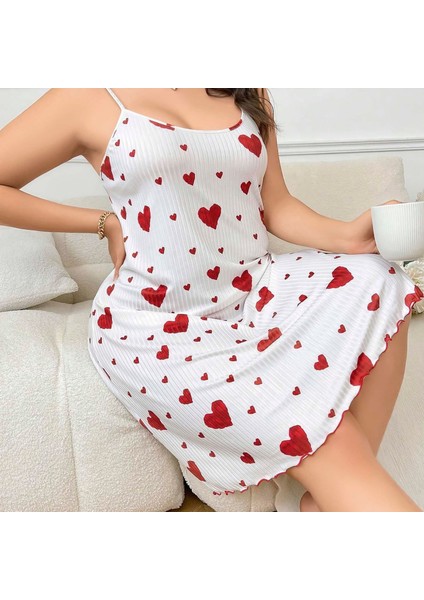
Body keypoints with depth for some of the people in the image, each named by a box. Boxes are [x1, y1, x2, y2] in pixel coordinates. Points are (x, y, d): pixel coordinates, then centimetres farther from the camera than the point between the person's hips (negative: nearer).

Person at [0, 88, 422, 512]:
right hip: (156, 324, -5)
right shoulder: (91, 99, -2)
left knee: (377, 283, -20)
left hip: (255, 291, 6)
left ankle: (325, 499, -10)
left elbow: (276, 205, 8)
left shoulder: (249, 96, 12)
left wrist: (348, 236, -11)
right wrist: (105, 222, -5)